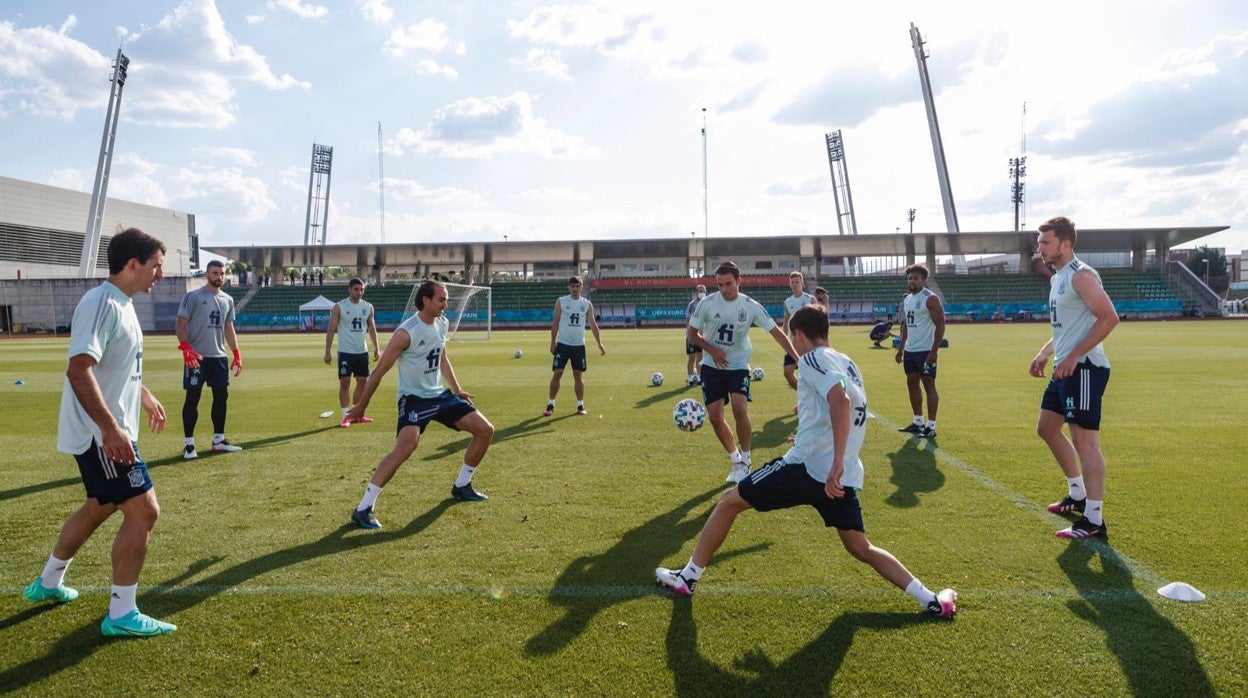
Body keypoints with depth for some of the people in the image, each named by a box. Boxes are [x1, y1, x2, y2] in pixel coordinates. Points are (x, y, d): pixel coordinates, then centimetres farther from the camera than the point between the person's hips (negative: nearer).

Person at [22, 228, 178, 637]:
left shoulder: (121, 304, 11)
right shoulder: (102, 304, -20)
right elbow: (79, 369, -29)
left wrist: (145, 397, 37)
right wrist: (110, 428, -34)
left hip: (110, 431, 11)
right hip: (102, 434, -11)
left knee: (100, 506, 24)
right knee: (144, 511, -10)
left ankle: (48, 583, 43)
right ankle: (121, 615, 0)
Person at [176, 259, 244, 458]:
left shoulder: (227, 300, 12)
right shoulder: (193, 296, -5)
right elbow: (180, 325, -7)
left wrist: (237, 354, 9)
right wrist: (186, 349, -20)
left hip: (220, 356, 6)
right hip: (196, 357, -6)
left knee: (221, 396, 8)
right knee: (193, 398, -2)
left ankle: (219, 440, 18)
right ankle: (189, 444, 4)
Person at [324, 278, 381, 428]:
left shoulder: (368, 307, 5)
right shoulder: (339, 307, -7)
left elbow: (372, 328, 12)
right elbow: (331, 330, -6)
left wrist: (376, 348, 3)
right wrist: (327, 352, -10)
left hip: (362, 351, 5)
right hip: (345, 352, -4)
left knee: (362, 382, 8)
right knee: (345, 383, -4)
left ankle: (358, 414, 19)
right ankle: (345, 416, 2)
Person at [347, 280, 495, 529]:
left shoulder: (441, 324, 3)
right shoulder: (406, 333, -21)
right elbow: (380, 371, -14)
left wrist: (456, 390, 19)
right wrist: (361, 405, -7)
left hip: (440, 395, 8)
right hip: (414, 398, -8)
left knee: (485, 430, 6)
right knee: (406, 447, -31)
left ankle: (461, 486, 23)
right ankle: (363, 508, -19)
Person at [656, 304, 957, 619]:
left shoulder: (813, 358, -7)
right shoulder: (847, 364, 18)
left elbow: (841, 400, -25)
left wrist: (836, 463, -30)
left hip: (808, 466, -7)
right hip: (843, 477, 8)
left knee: (729, 501, 7)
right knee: (861, 548, 21)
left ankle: (688, 577, 14)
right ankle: (932, 601, 13)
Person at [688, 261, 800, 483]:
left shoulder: (751, 306, -10)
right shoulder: (707, 303, -10)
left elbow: (776, 332, -5)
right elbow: (692, 334, 0)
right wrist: (712, 350, -16)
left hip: (739, 366, -1)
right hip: (712, 366, 2)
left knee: (740, 409, -22)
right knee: (715, 416, -1)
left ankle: (745, 462, -3)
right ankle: (735, 460, 20)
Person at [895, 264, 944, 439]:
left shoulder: (930, 299, -12)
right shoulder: (907, 299, 13)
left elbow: (940, 325, -15)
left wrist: (934, 351, -20)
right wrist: (901, 348, 18)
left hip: (925, 351, -8)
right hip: (910, 350, 8)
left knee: (929, 385, -4)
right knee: (912, 384, 12)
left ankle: (931, 426, 2)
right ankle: (918, 422, 21)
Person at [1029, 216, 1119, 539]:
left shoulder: (1081, 276, -14)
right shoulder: (1058, 277, 17)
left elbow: (1109, 317, -22)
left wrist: (1074, 355, -24)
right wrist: (1045, 353, 16)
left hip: (1083, 368, -11)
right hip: (1064, 368, 11)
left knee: (1084, 440, -8)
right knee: (1046, 428, 18)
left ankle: (1094, 519, -2)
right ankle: (1079, 495, 32)